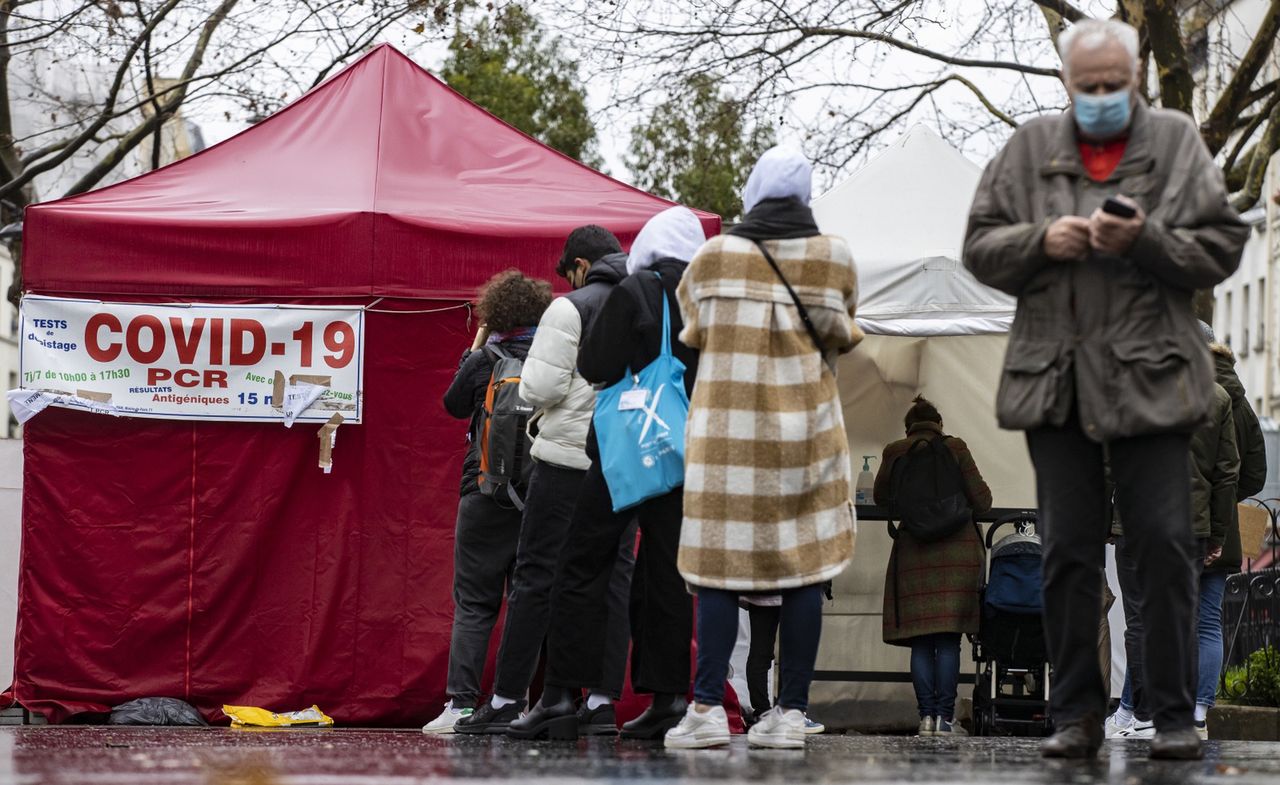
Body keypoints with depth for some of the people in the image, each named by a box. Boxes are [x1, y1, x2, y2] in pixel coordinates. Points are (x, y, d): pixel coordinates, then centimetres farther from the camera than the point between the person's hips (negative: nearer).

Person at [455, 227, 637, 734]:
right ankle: (602, 701, 2)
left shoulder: (571, 308, -6)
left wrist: (532, 394, 10)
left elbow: (541, 387, -11)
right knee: (614, 574, 6)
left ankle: (506, 700, 1)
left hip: (568, 460, -5)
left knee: (537, 573, 0)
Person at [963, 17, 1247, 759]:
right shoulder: (1030, 149, 11)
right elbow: (980, 247, 10)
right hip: (1055, 381, 2)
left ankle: (1173, 713, 4)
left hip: (1150, 378, -2)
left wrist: (1145, 240, -15)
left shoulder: (1177, 142, 6)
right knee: (1068, 550, 5)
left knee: (1165, 545, -4)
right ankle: (1076, 713, 12)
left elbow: (1222, 247, 1)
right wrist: (1042, 240, -8)